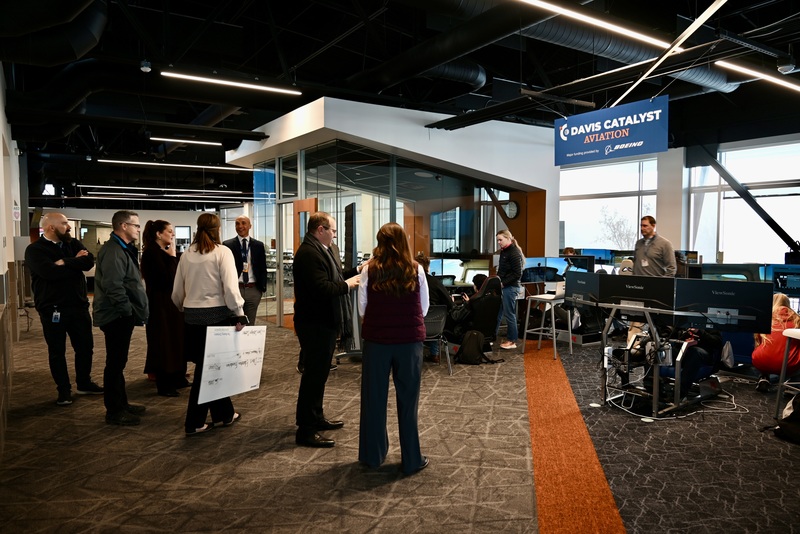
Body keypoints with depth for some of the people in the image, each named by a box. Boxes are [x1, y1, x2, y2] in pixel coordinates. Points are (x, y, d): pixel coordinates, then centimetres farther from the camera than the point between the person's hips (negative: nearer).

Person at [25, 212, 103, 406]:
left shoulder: (74, 244, 8)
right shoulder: (35, 250, -7)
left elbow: (89, 262, -9)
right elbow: (49, 272, -25)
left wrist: (65, 263, -20)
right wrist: (75, 262, -14)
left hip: (79, 306, 5)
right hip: (52, 309, -5)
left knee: (85, 347, 13)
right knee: (57, 352, 7)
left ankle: (84, 383, 31)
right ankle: (63, 390, 20)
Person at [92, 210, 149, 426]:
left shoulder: (122, 249, 16)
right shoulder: (113, 251, -18)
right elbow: (113, 286, -27)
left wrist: (132, 311, 16)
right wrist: (128, 310, -20)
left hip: (121, 315, 11)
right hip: (116, 316, -11)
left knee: (118, 361, 17)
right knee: (115, 362, -2)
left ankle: (121, 403, 29)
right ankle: (114, 411, 7)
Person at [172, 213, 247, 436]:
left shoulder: (186, 254, 6)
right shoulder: (222, 252, -8)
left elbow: (177, 291, 11)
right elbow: (230, 287, -16)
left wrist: (184, 308, 29)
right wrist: (239, 314, -10)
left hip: (192, 316, 5)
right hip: (217, 315, -5)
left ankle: (223, 414, 20)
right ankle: (194, 422, 17)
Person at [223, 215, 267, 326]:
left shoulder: (259, 245, 8)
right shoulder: (227, 245, 2)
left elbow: (263, 268, 10)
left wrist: (262, 288, 2)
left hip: (253, 290, 2)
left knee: (250, 324, 9)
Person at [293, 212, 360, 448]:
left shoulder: (322, 250, 13)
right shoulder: (309, 253, -21)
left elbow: (331, 278, 15)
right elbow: (323, 288, -29)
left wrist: (356, 271, 7)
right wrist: (347, 284, -16)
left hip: (324, 322, 11)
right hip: (315, 324, -11)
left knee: (319, 372, 20)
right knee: (314, 374, -4)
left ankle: (316, 417, 34)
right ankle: (305, 431, 6)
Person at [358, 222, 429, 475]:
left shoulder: (370, 270, -6)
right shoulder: (416, 270, -5)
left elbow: (362, 309, -1)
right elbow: (424, 309, 2)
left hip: (377, 340, 0)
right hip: (410, 340, 0)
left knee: (374, 398, 14)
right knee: (408, 400, 10)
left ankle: (373, 455, 27)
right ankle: (411, 460, 20)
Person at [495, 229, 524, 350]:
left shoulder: (514, 253, -13)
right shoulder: (503, 251, 13)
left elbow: (517, 274, -17)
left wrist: (503, 283, -17)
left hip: (510, 287, -8)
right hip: (502, 287, 8)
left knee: (509, 314, 1)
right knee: (497, 313, 11)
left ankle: (512, 341, 13)